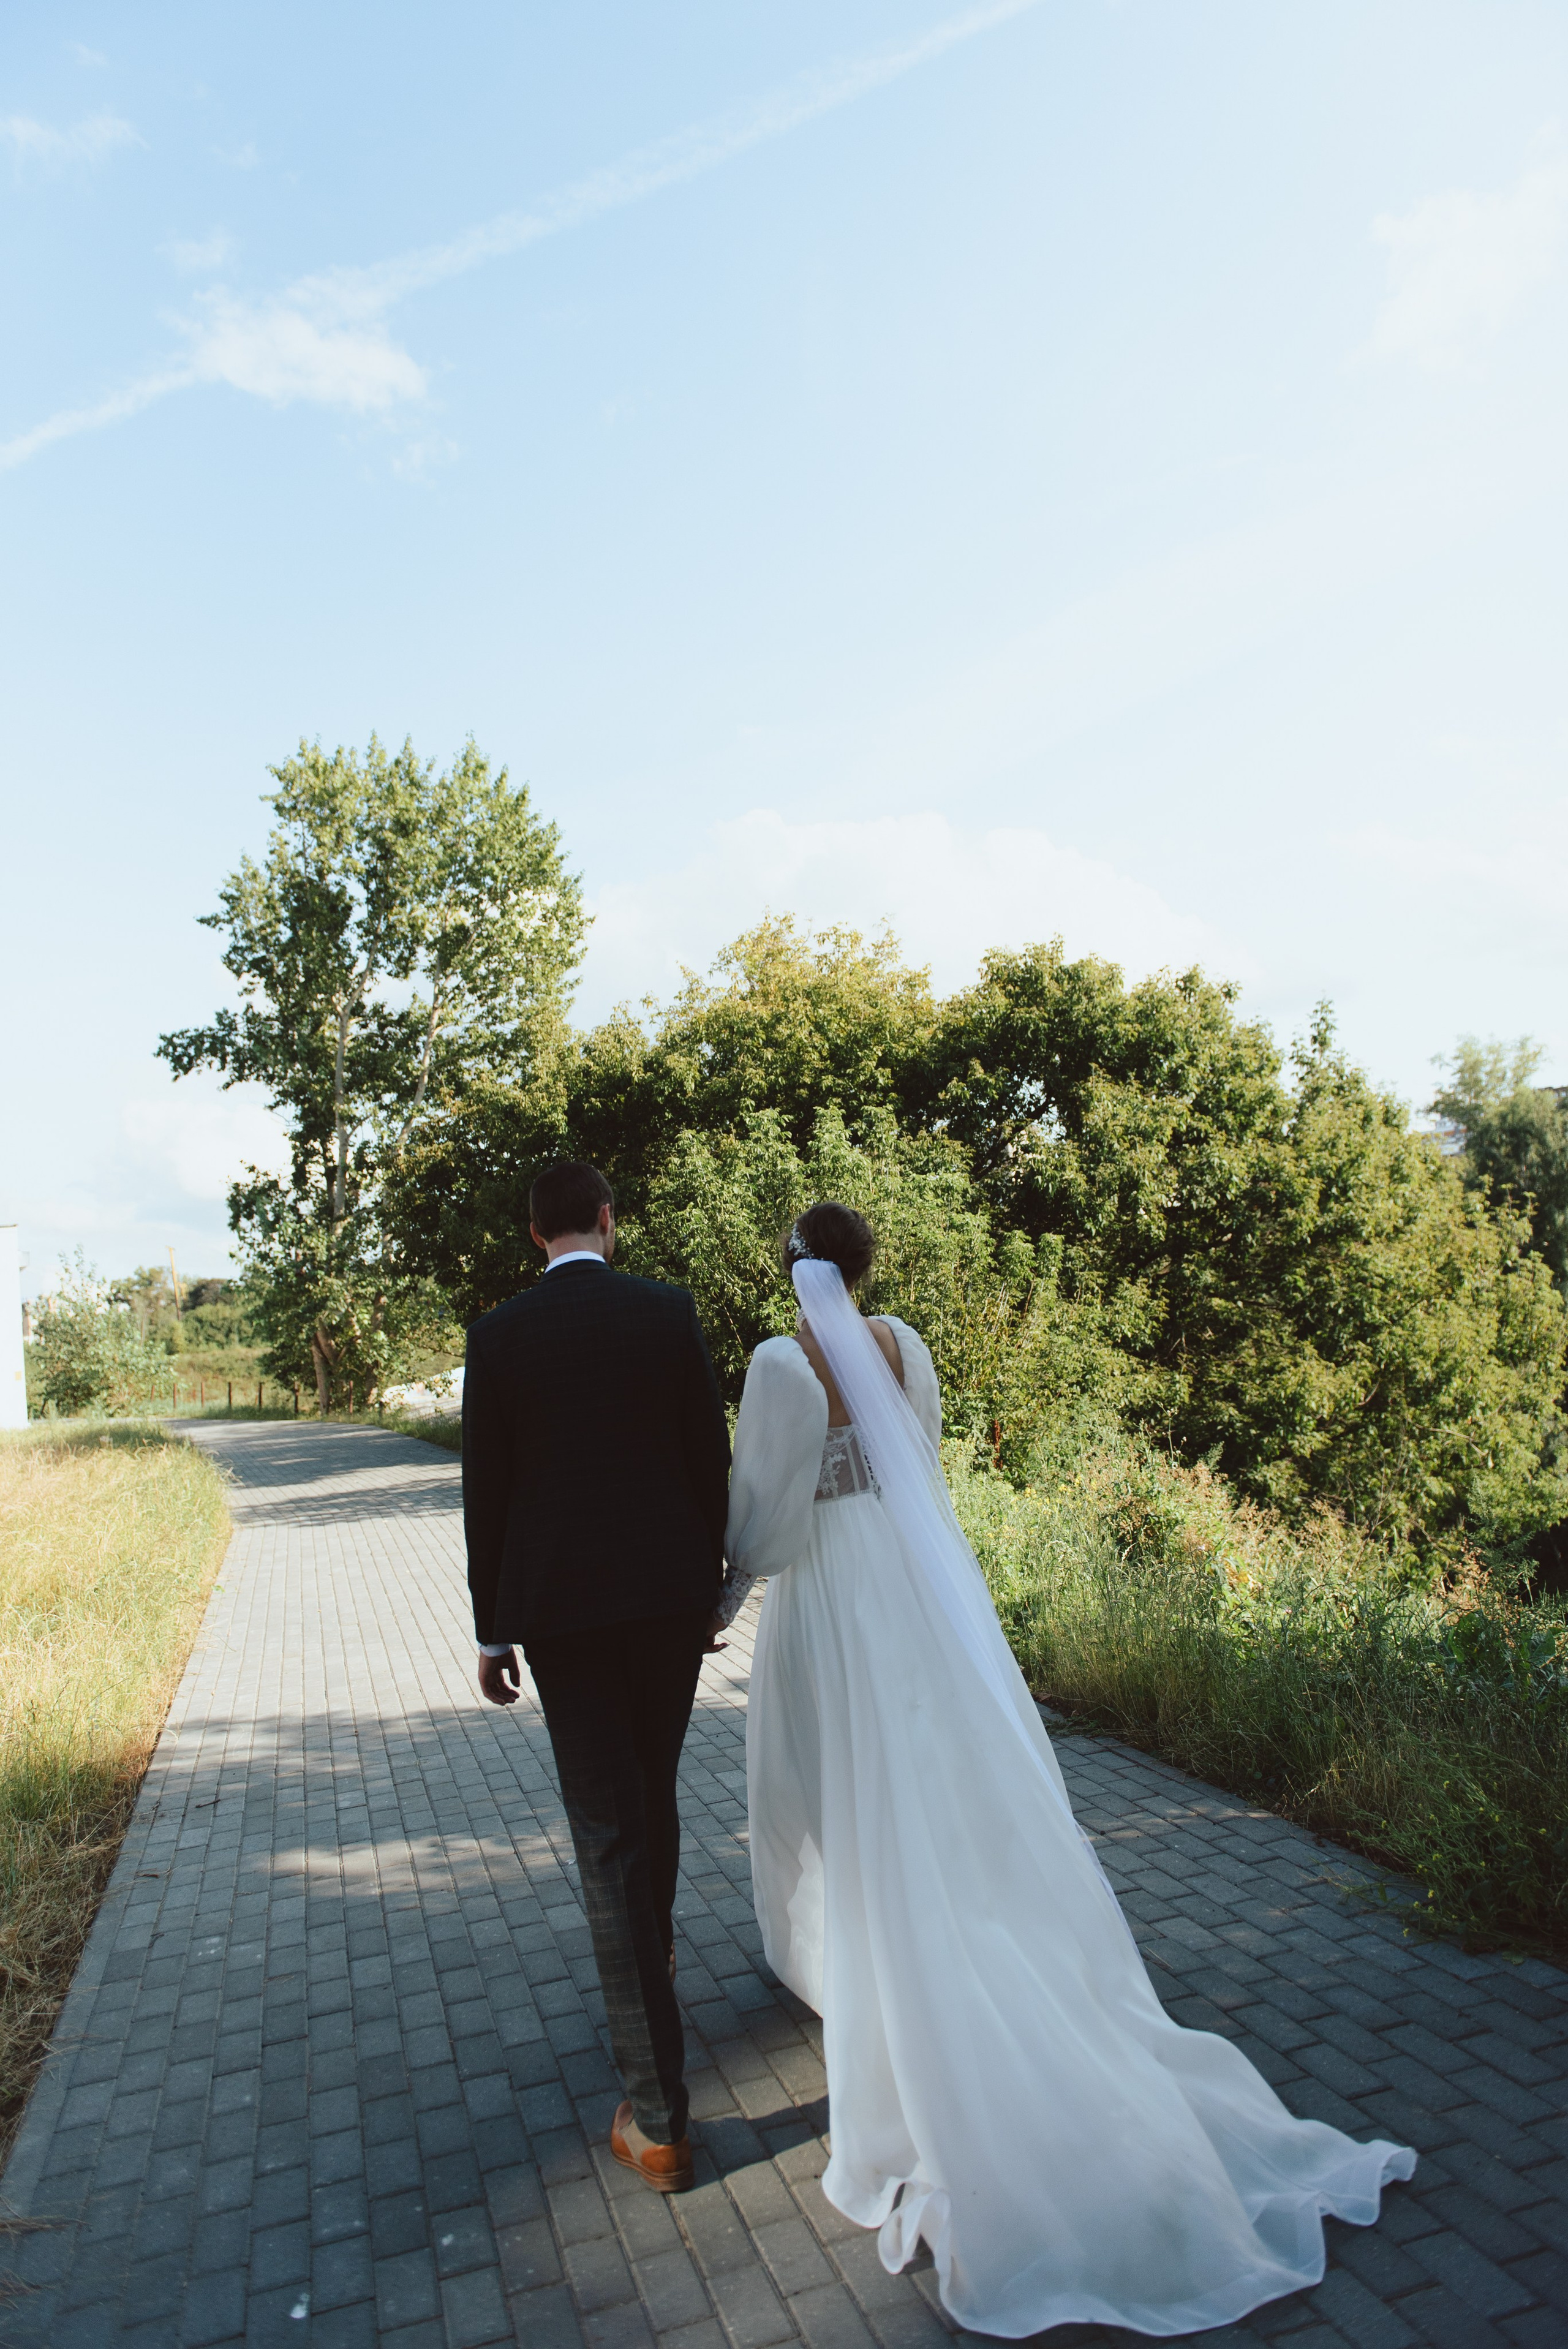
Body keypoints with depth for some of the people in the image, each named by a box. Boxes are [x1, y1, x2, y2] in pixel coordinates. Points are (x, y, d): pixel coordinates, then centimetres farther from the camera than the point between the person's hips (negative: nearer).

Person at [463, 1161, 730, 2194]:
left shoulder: (500, 1334, -5)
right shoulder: (669, 1311, -3)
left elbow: (486, 1491, -2)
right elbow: (712, 1457, -1)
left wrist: (492, 1630, 7)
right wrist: (711, 1581, 12)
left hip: (560, 1606, -2)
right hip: (670, 1592, 2)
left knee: (609, 1836, 2)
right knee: (655, 1790, 25)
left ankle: (660, 2116, 5)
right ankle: (655, 1948, 51)